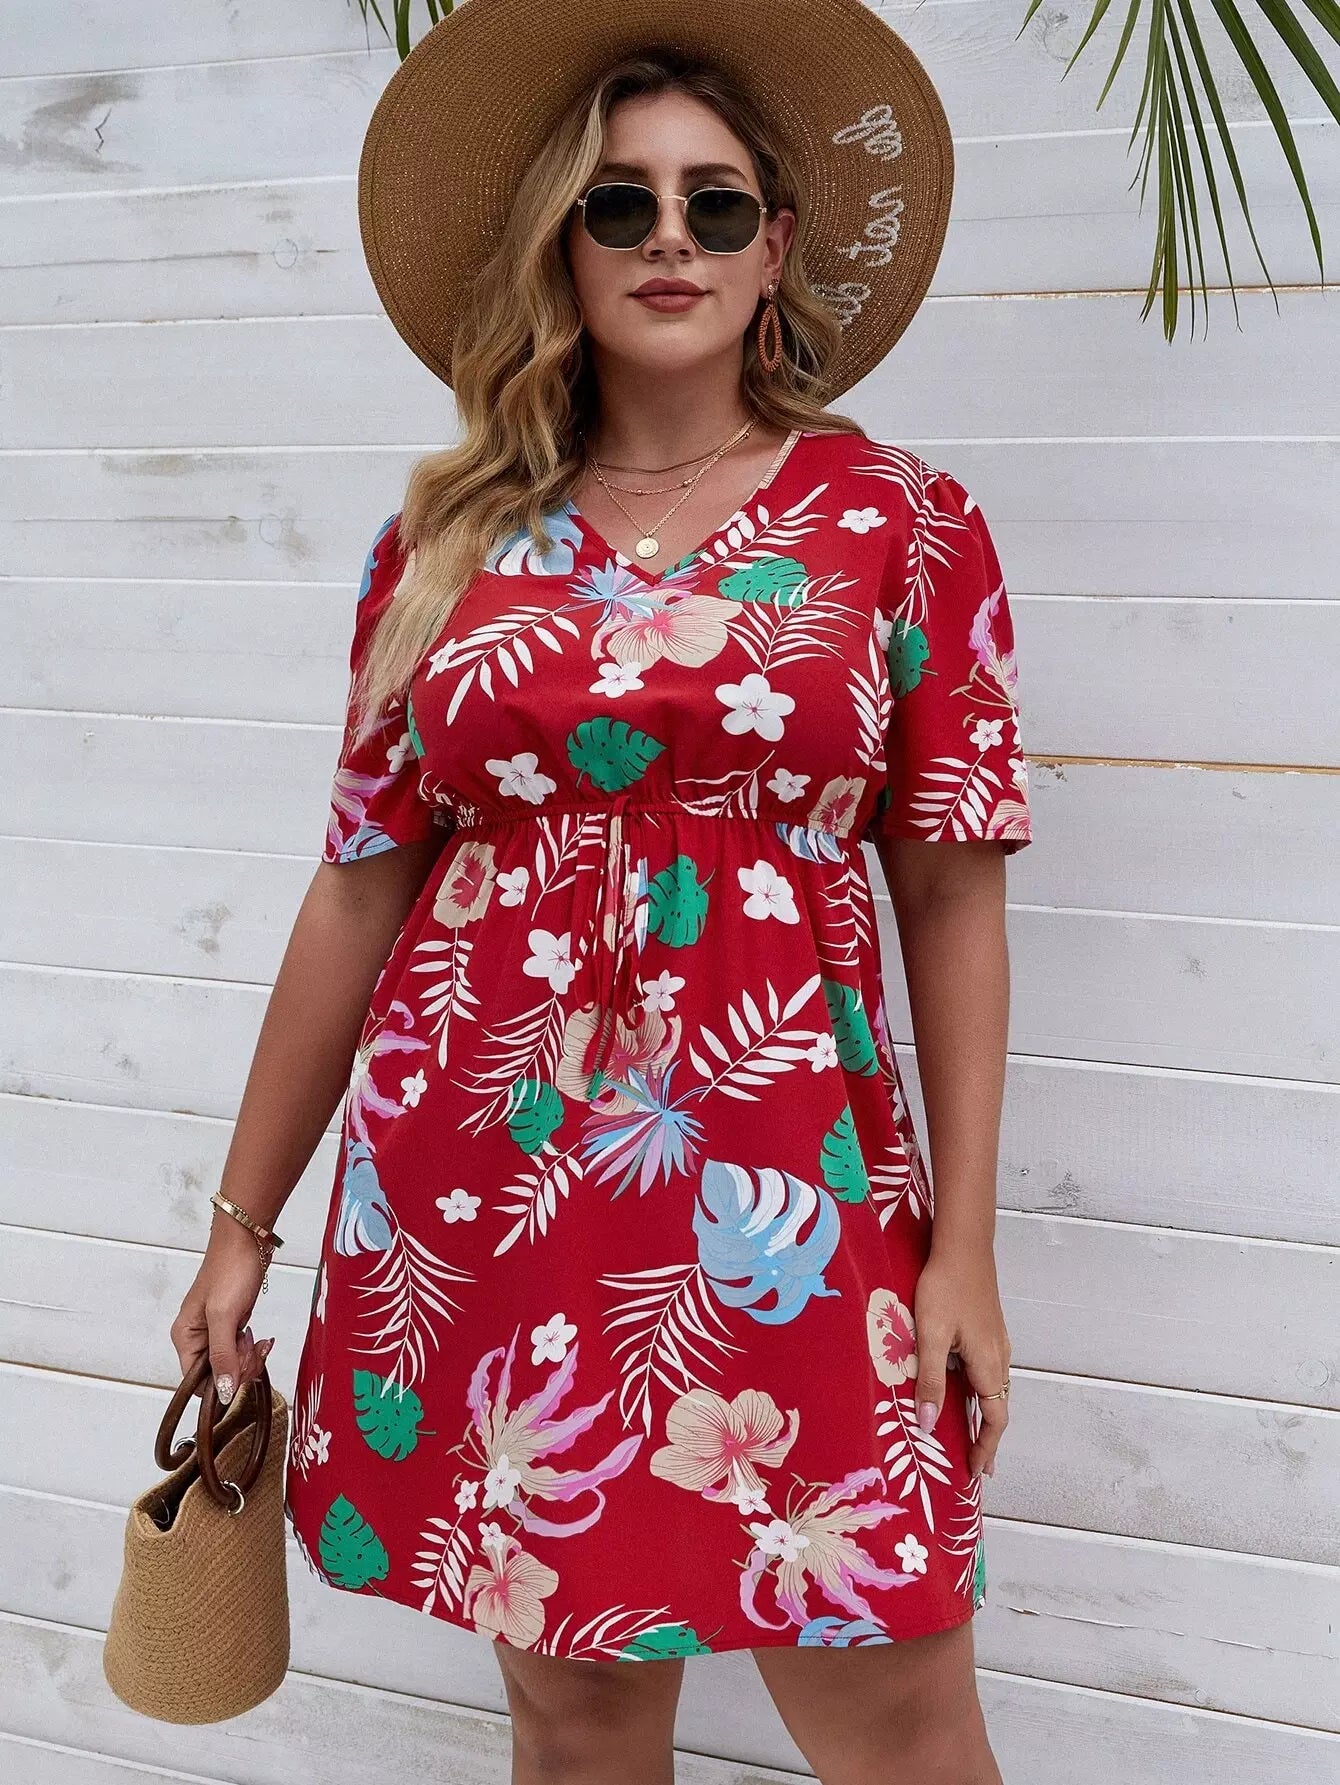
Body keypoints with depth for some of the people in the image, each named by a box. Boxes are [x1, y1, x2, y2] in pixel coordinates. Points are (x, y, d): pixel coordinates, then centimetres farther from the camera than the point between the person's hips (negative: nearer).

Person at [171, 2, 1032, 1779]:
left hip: (782, 1199, -1)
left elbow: (953, 898, 1)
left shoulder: (900, 522, 2)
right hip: (477, 1180, 2)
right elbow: (359, 887, 8)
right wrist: (245, 1216, 10)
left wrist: (964, 1244, -2)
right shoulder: (448, 545, 6)